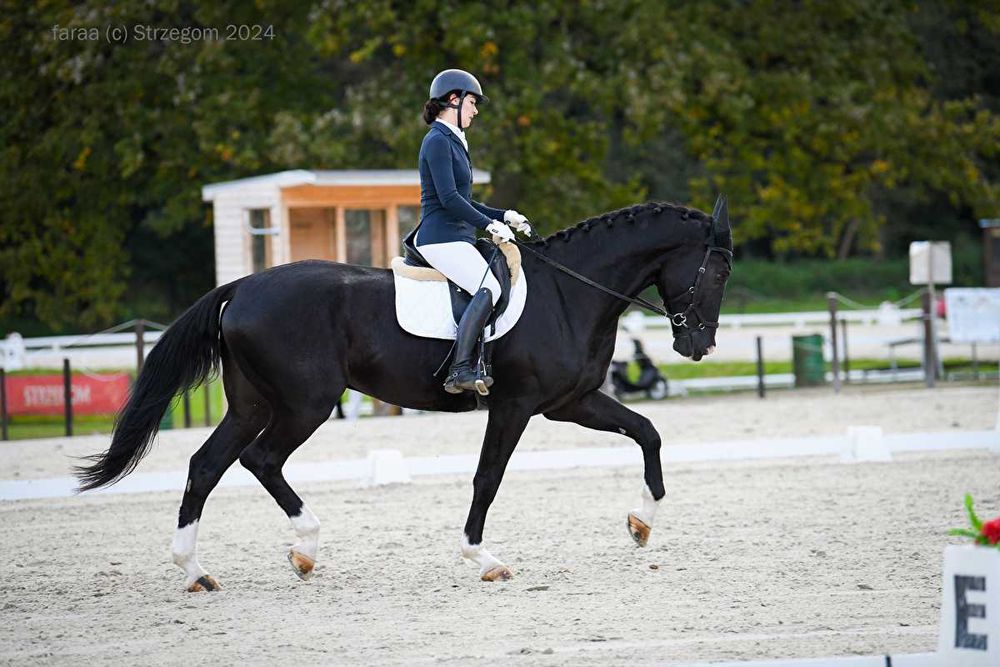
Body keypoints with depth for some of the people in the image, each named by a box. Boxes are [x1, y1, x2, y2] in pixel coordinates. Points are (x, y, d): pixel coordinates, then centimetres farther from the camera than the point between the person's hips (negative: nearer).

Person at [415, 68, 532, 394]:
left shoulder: (451, 142, 21)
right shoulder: (438, 141, -10)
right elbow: (449, 198, -20)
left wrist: (505, 216, 18)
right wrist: (490, 224, -17)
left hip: (455, 238, 11)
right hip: (442, 239, -11)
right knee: (490, 288, -27)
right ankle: (460, 369, -34)